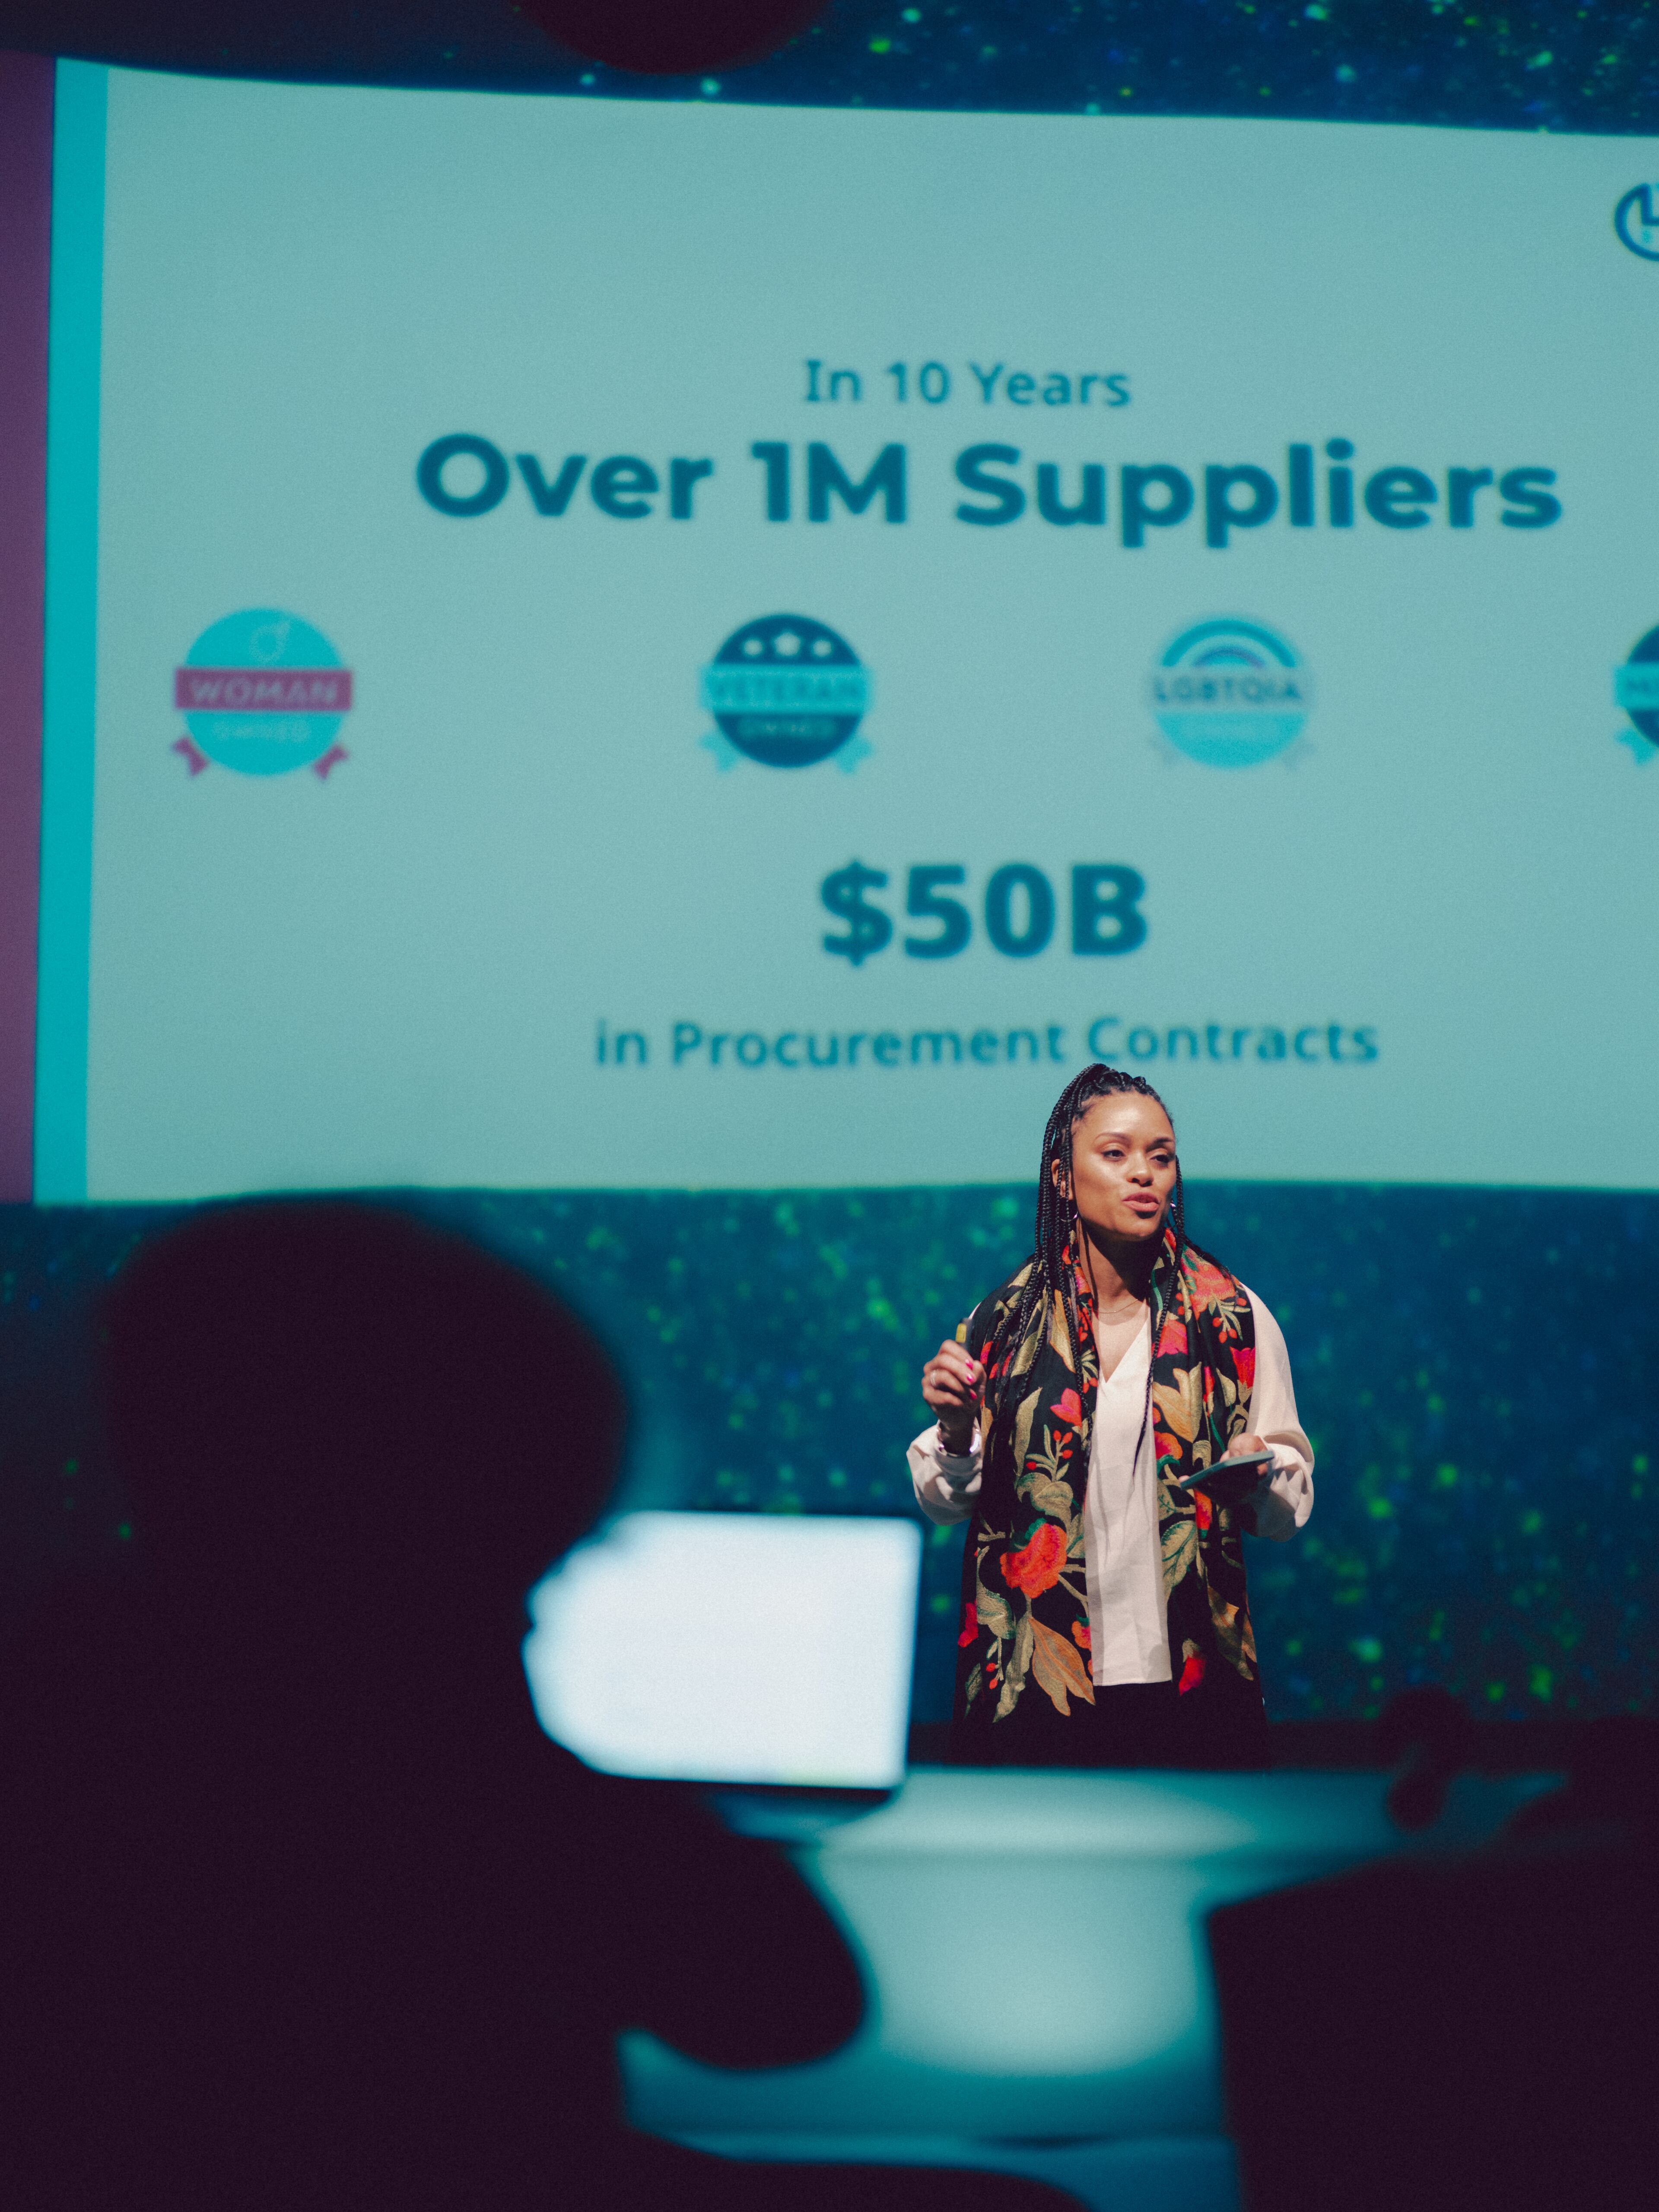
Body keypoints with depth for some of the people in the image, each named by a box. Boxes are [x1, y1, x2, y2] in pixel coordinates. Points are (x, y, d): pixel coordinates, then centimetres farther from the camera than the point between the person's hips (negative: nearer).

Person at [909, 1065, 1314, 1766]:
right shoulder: (1004, 1324, 3)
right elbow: (946, 1503, 9)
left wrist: (1259, 1477, -16)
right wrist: (955, 1431, -11)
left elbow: (1291, 1503, 5)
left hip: (1188, 1681, 0)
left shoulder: (1233, 1320, 2)